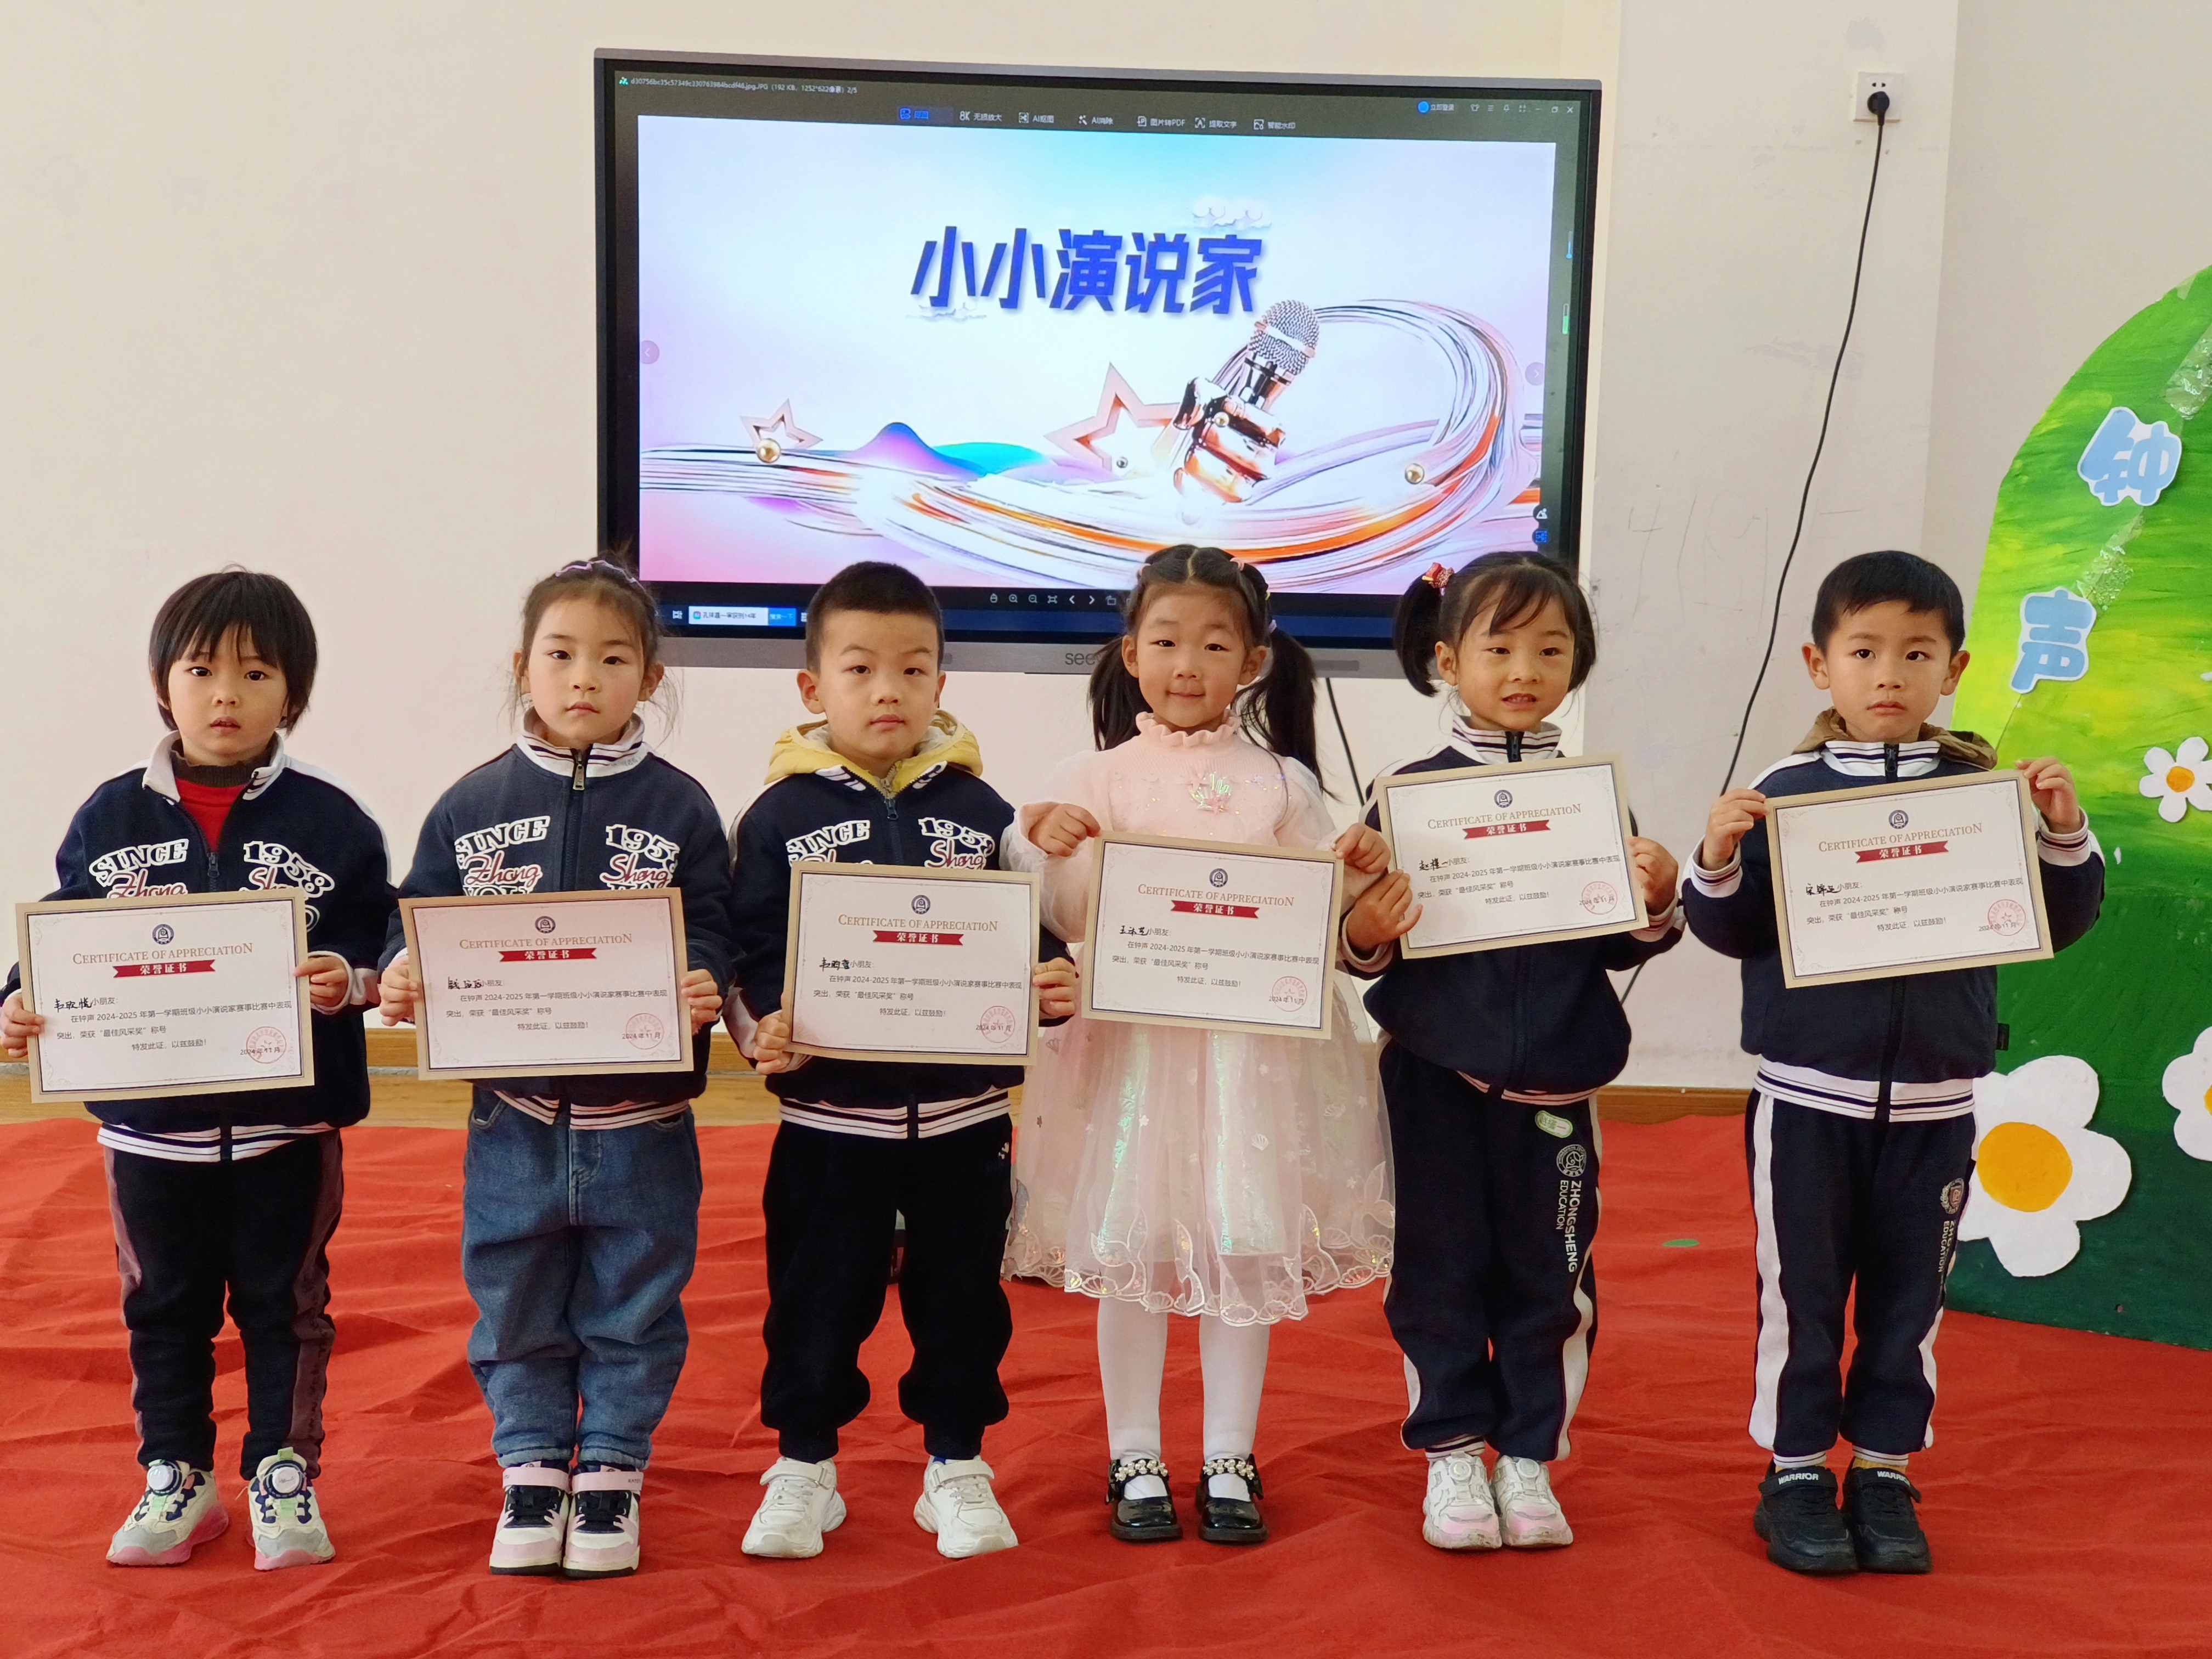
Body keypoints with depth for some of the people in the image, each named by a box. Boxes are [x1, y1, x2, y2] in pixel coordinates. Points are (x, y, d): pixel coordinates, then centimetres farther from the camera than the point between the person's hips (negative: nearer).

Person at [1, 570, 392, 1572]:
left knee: (284, 1303, 11)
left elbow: (380, 942, -4)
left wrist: (349, 979, -24)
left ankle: (284, 1474, 26)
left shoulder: (331, 822, -4)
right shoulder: (110, 818, 1)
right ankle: (176, 1479, 31)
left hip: (288, 1120, -2)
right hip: (150, 1118, 2)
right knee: (163, 1305, 15)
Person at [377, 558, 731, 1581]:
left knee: (632, 1307, 11)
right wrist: (399, 976, -16)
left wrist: (704, 986, -24)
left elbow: (711, 934, -4)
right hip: (514, 1115, 1)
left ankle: (612, 1471, 27)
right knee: (516, 1307, 13)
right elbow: (420, 922, 4)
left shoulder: (679, 809, -3)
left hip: (639, 1118, -1)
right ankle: (532, 1469, 29)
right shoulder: (472, 807, 1)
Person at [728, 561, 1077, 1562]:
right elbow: (751, 952, -4)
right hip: (830, 1110, -1)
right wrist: (762, 1027, -22)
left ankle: (956, 1468, 28)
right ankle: (803, 1466, 27)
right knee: (816, 1295, 9)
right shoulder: (783, 813, -2)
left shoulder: (976, 807, 4)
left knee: (960, 1293, 11)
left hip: (963, 1109, 2)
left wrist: (1051, 982, -12)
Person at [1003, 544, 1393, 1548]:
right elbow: (1063, 923, -1)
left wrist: (1361, 875, -14)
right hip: (1131, 1040, 0)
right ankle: (1134, 1462, 23)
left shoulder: (1282, 785, 5)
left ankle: (1230, 1464, 23)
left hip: (1253, 1044, 1)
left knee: (1247, 1253, 6)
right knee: (1128, 1249, 5)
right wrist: (1045, 851, -19)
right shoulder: (1096, 781, 1)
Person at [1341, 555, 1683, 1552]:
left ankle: (1527, 1456, 25)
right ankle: (1451, 1452, 24)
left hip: (1556, 1077, 2)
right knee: (1441, 1266, 8)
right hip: (1435, 1070, -1)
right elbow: (1365, 938, 0)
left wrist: (1658, 905, -13)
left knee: (1548, 1271, 9)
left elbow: (1618, 949, 6)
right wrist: (1364, 936, -21)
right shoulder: (1406, 793, -2)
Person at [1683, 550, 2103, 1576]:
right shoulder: (1782, 792, -5)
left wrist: (2064, 837, -14)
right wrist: (1718, 866, -20)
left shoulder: (1985, 791, -1)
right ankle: (1795, 1473, 22)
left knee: (1908, 1295, 12)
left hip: (1933, 1102, 2)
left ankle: (1884, 1472, 27)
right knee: (1800, 1289, 8)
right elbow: (1733, 932, -2)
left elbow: (2057, 923, 2)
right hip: (1807, 1094, -1)